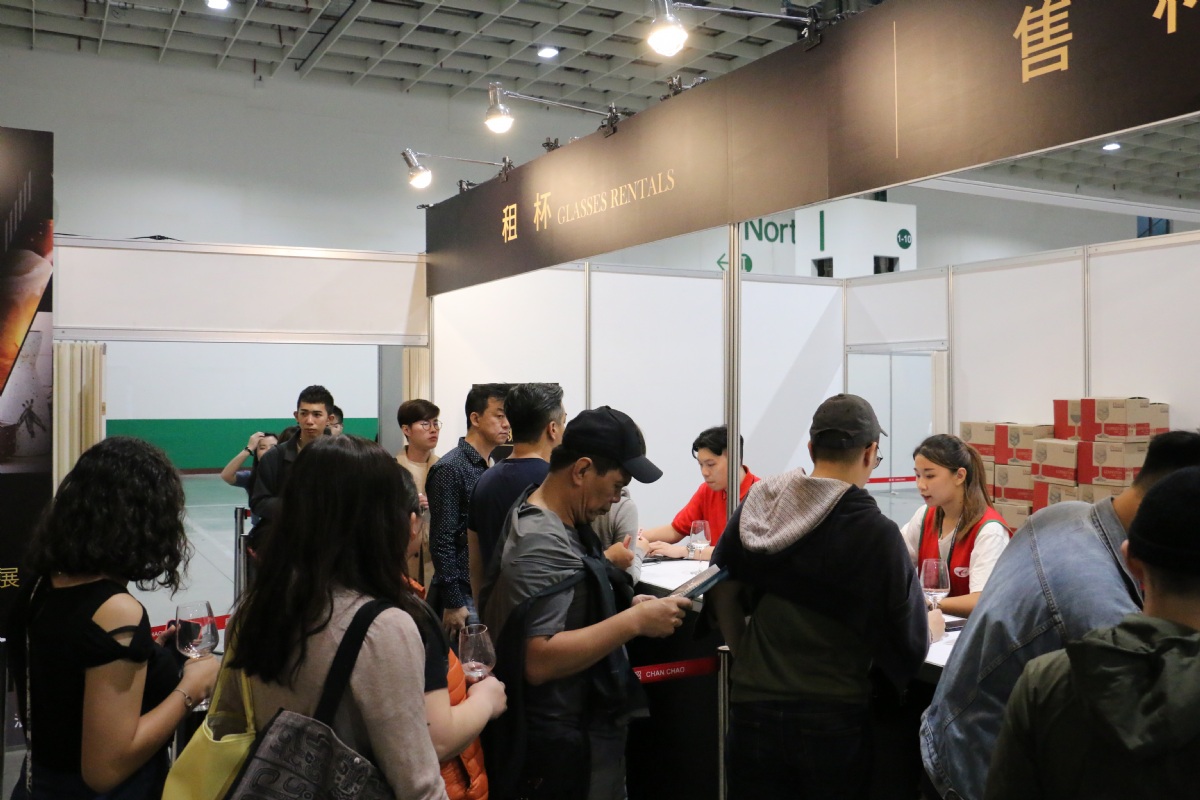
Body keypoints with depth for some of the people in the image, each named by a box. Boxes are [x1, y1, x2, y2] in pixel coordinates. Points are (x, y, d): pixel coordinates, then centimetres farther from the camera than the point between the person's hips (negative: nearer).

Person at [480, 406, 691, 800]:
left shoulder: (556, 521, 5)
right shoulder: (542, 543, -25)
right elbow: (539, 661, -32)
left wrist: (626, 605, 4)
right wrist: (634, 622, -29)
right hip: (565, 746, -10)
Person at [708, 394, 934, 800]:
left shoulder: (758, 506, -2)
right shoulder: (877, 534, -13)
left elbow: (722, 591, 6)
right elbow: (909, 642, -6)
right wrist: (931, 624, 15)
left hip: (752, 707, 3)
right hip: (832, 720, -2)